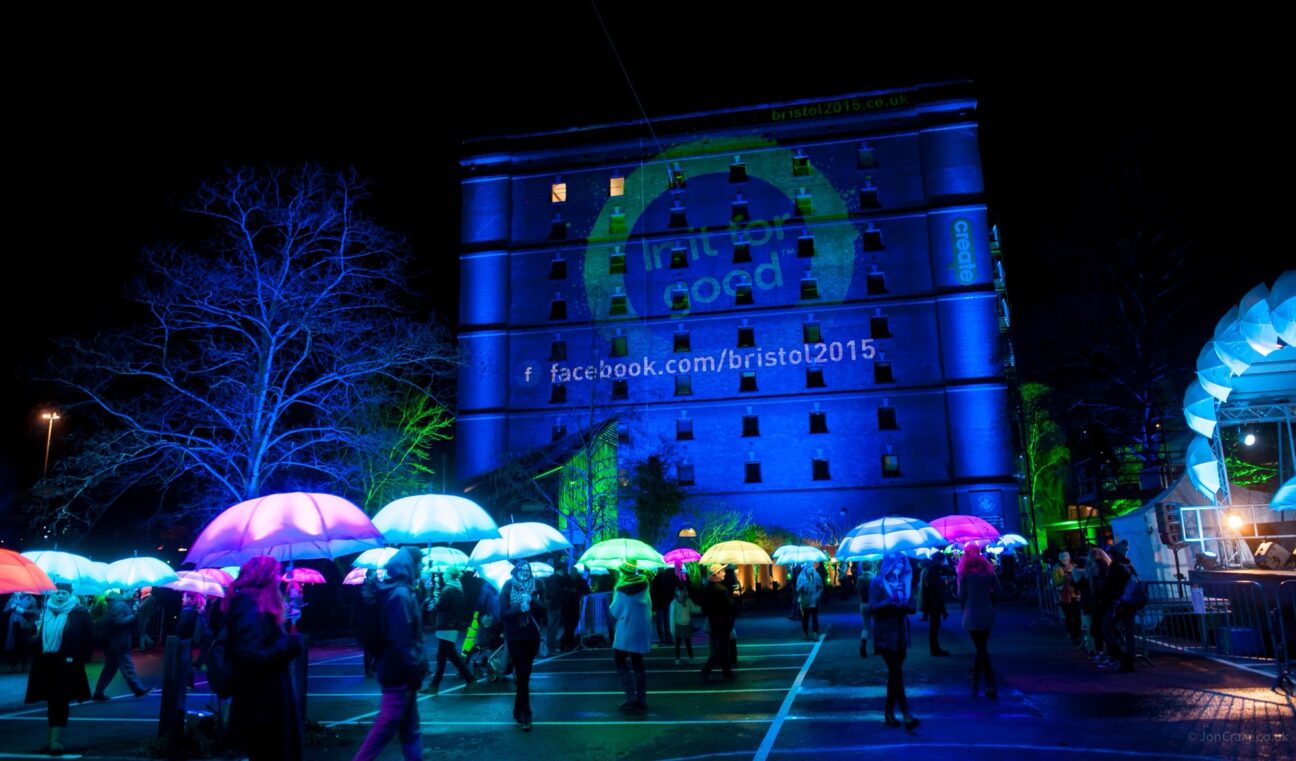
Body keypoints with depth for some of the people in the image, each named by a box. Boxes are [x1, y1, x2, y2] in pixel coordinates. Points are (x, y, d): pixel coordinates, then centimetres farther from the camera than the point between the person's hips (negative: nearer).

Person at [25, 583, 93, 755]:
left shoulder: (79, 613, -3)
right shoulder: (45, 612, 12)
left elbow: (88, 639, -5)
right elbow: (38, 636, 20)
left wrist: (78, 659, -12)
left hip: (66, 665, -5)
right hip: (46, 663, 5)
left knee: (60, 702, -7)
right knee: (52, 703, 13)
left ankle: (56, 741, -5)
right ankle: (54, 740, 22)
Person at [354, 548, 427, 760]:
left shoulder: (399, 591, 12)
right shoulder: (400, 594, -19)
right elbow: (403, 639, -23)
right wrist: (416, 668, -17)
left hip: (399, 672, 10)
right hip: (400, 673, -10)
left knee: (410, 729, 14)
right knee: (385, 727, -1)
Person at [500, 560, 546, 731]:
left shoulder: (535, 586, 3)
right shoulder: (508, 588, -4)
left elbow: (543, 608, -3)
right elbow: (503, 613, -10)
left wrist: (531, 600, -20)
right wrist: (520, 608, -24)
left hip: (532, 636, 3)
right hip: (515, 637, -3)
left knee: (524, 675, 11)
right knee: (523, 675, -9)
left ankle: (518, 712, 25)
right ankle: (525, 715, -3)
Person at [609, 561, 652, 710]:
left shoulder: (621, 589, -13)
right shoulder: (643, 585, -1)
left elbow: (614, 612, -8)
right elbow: (649, 607, 5)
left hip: (626, 631, -5)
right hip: (641, 630, 5)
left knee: (620, 662, 2)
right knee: (638, 664, 12)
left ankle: (631, 696, -10)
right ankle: (641, 698, 10)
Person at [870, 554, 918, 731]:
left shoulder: (905, 582, 10)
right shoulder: (877, 582, -5)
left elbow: (912, 607, 4)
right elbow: (873, 606, -13)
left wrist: (903, 605, -17)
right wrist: (889, 602, -28)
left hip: (901, 633, 5)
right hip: (885, 634, -5)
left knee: (894, 673, 10)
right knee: (897, 672, -12)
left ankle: (889, 713, 19)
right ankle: (906, 715, -14)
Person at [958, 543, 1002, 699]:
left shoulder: (965, 572, -6)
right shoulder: (988, 570, 5)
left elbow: (961, 596, -7)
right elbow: (998, 591, 5)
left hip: (972, 615, -4)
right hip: (988, 614, 4)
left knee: (981, 650, -1)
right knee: (981, 649, 15)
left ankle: (991, 687, -4)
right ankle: (975, 683, 22)